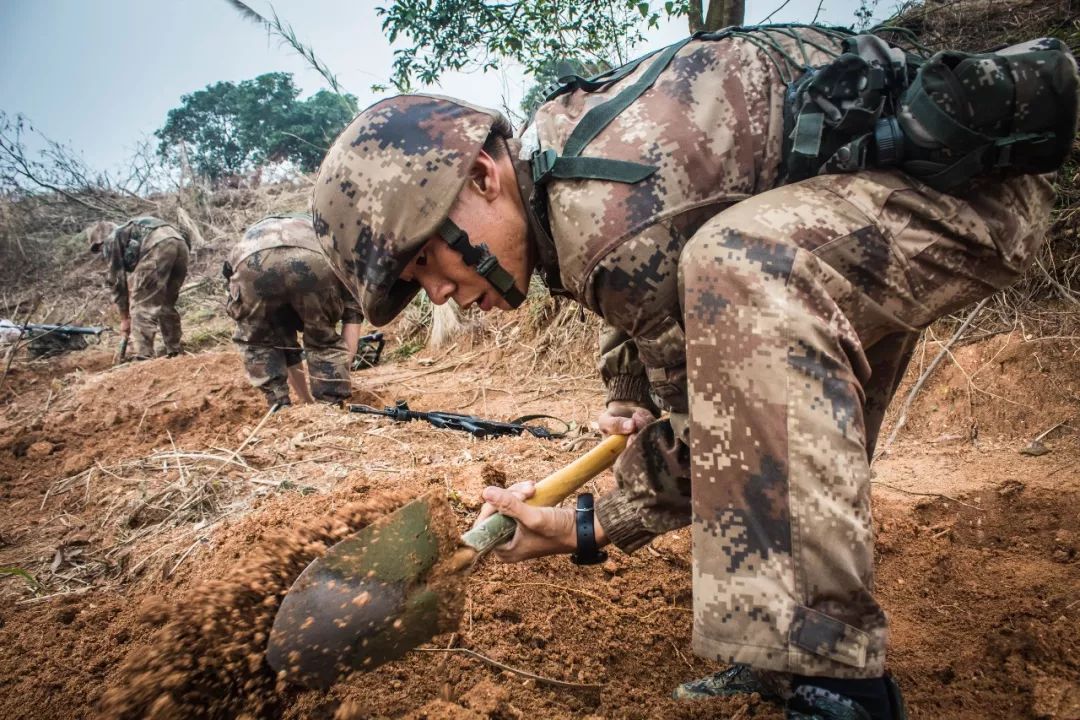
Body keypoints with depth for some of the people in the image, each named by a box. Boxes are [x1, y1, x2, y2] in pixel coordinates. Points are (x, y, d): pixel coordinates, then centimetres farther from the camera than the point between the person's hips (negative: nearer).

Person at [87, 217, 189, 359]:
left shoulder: (111, 241, 21)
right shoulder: (129, 233, 42)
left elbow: (117, 281, 18)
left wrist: (124, 318, 25)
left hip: (158, 246, -7)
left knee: (141, 304, 1)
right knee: (167, 304, 20)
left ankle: (144, 358, -3)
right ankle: (174, 353, 23)